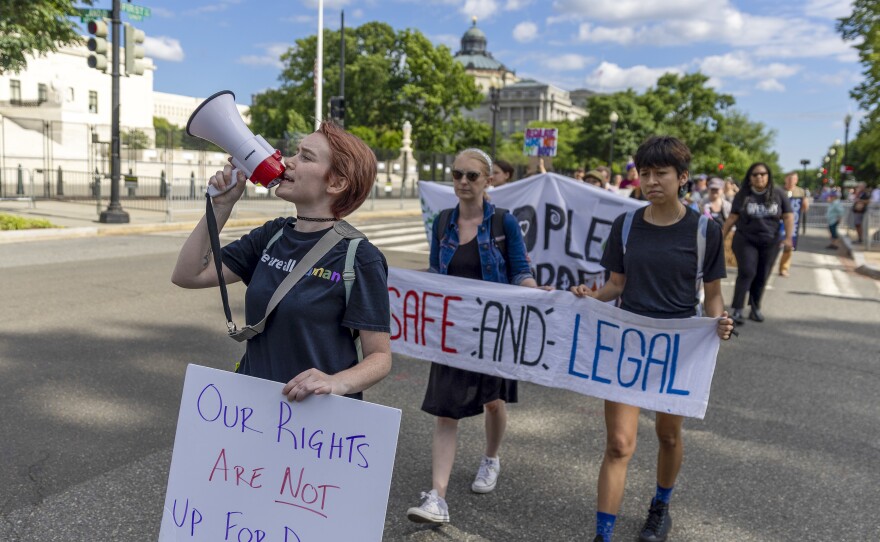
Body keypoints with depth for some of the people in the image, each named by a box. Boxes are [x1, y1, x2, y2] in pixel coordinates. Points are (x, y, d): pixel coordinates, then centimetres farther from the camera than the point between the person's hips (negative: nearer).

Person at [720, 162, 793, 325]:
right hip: (745, 240, -2)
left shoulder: (778, 195, 2)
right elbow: (732, 218, 1)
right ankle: (736, 310, -12)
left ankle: (755, 308, 17)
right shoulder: (742, 195, 0)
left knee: (762, 276, 5)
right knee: (747, 273, -12)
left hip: (770, 242, 2)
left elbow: (788, 217, 3)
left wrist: (788, 237, -8)